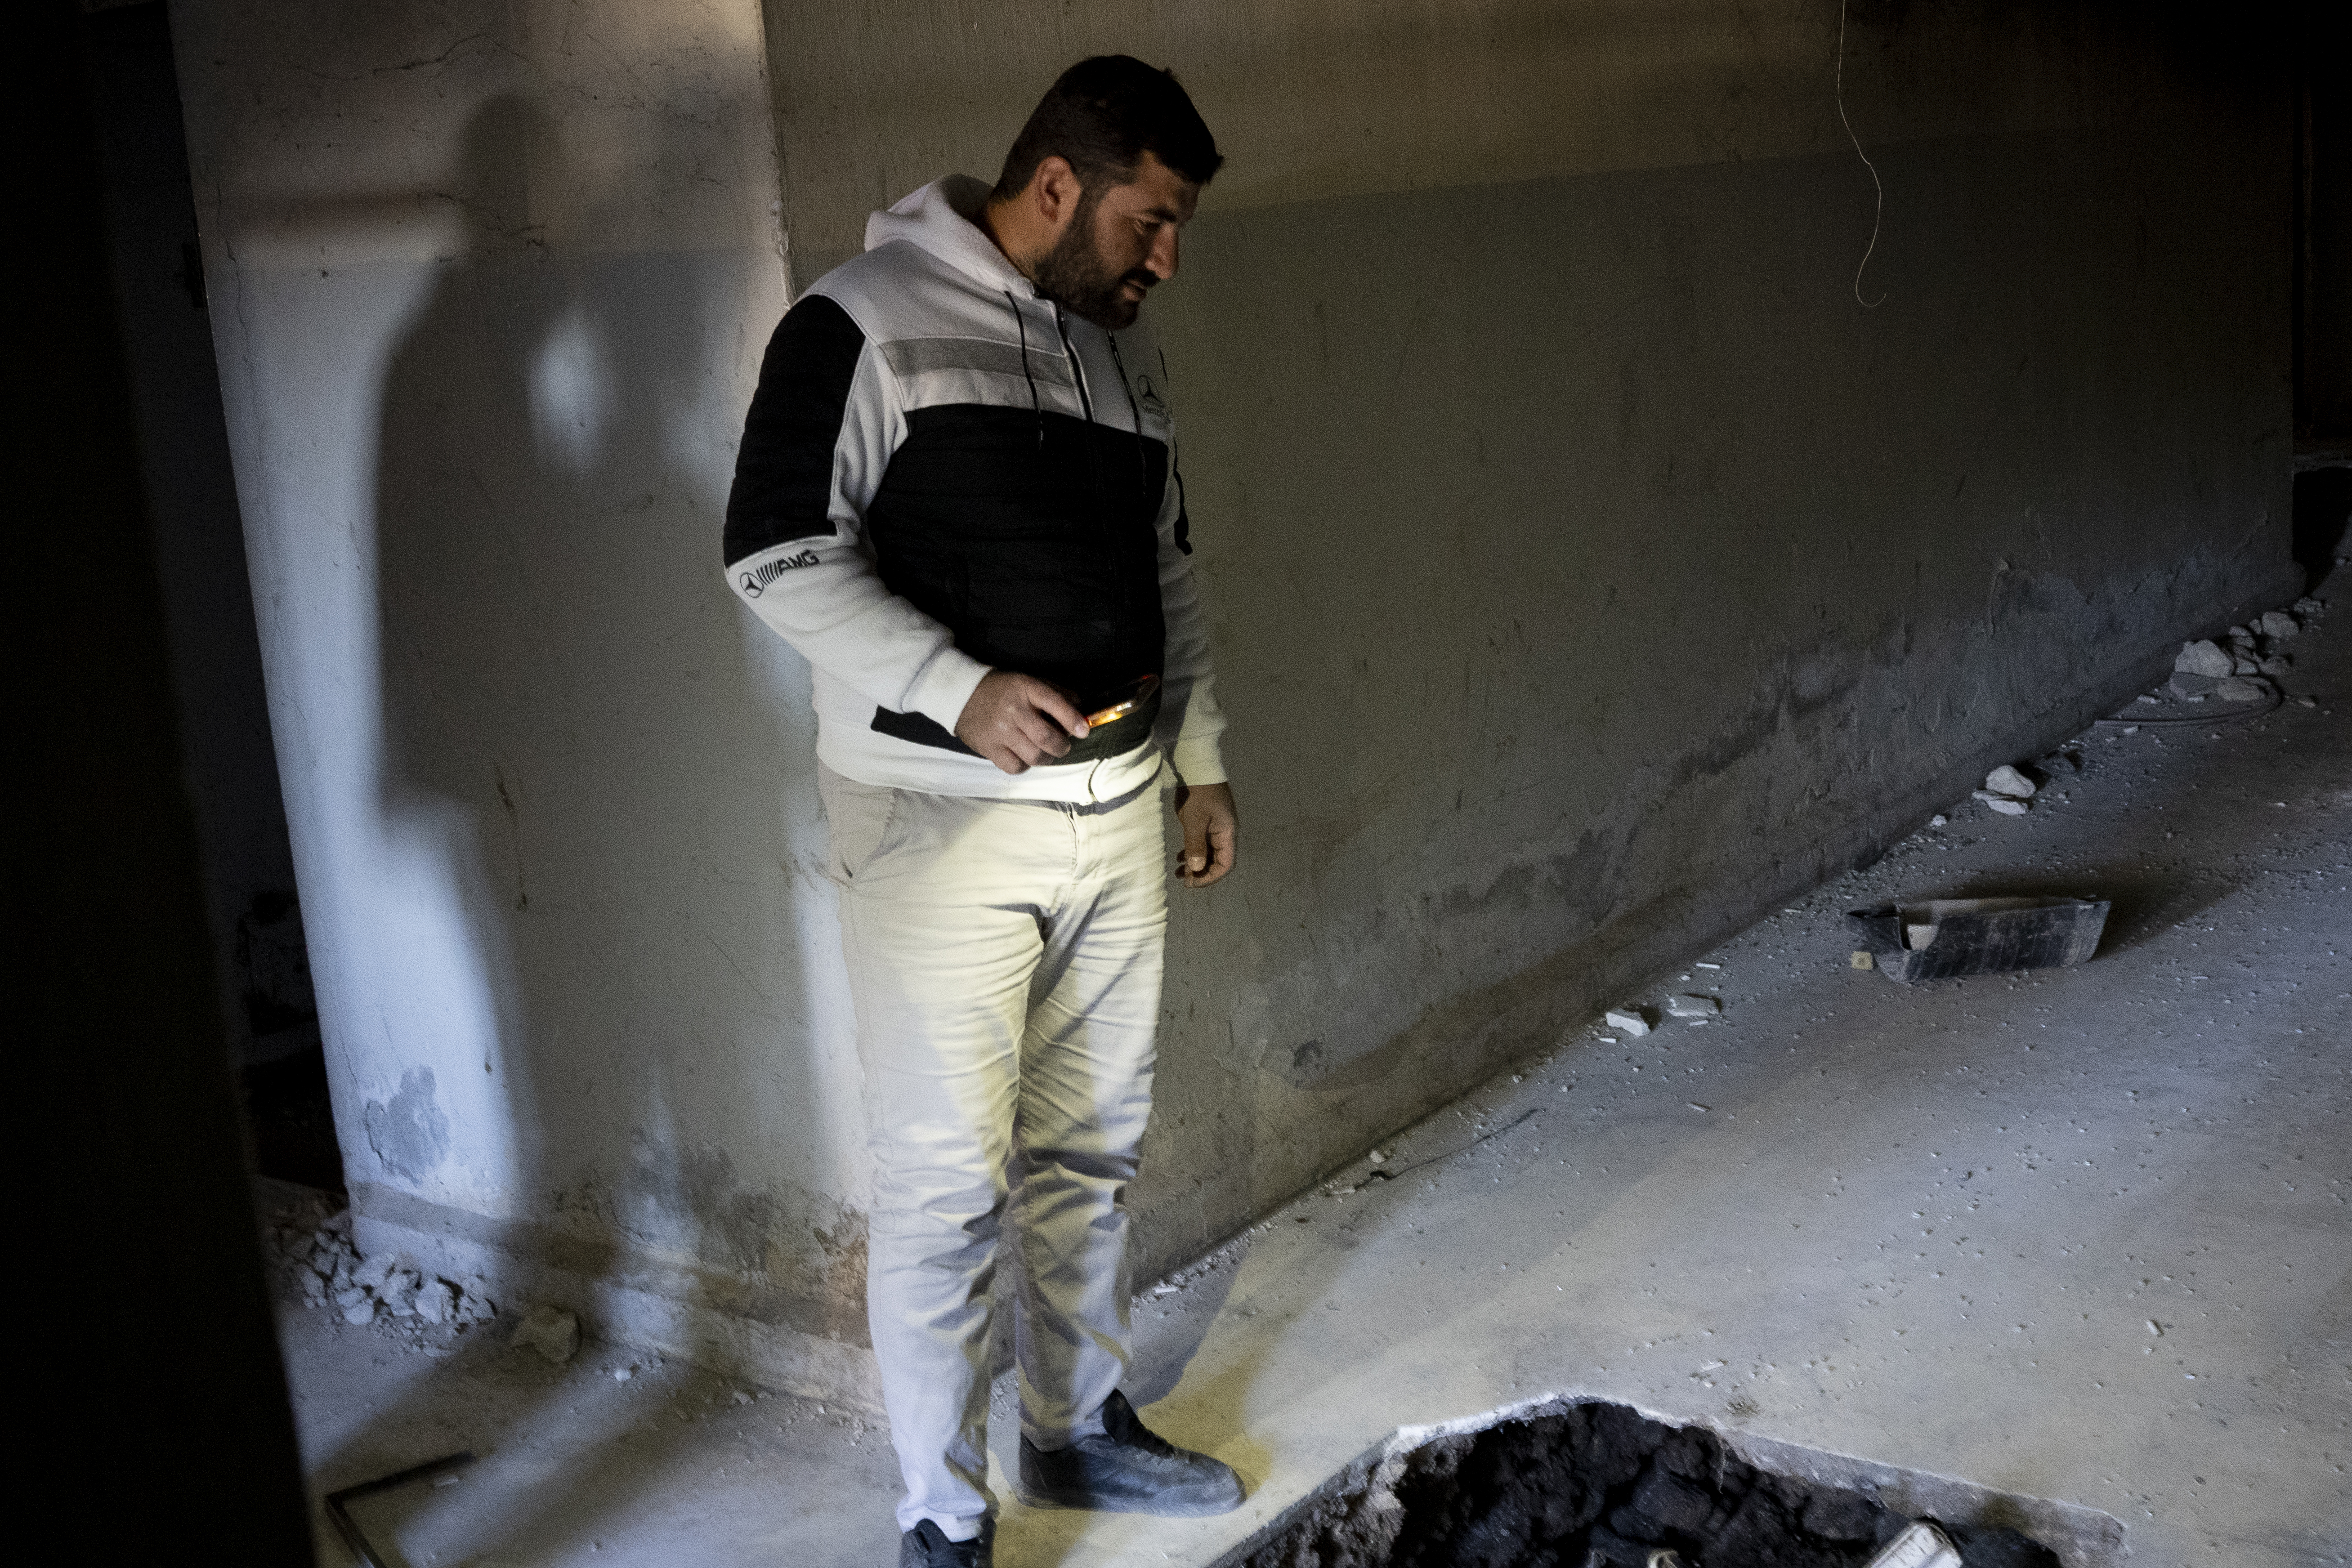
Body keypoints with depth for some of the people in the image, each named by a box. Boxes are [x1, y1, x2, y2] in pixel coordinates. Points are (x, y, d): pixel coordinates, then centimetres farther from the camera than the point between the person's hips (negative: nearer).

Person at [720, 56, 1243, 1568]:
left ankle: (1084, 1426, 35)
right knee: (948, 1188, -2)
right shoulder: (866, 322, -10)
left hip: (1117, 805, 7)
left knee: (1092, 1153, 17)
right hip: (943, 820, -7)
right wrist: (961, 691, -22)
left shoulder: (1126, 353, 14)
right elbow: (779, 554, -14)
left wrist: (1202, 759, 19)